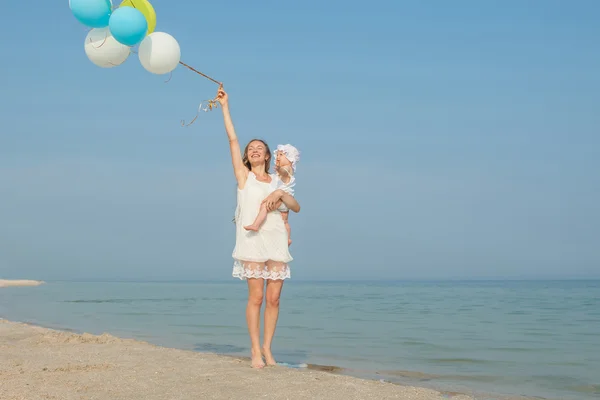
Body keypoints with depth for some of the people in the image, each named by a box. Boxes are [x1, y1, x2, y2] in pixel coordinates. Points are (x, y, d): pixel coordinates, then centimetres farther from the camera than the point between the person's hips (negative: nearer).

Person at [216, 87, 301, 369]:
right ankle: (255, 349, -5)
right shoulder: (243, 176, 10)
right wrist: (225, 107, 2)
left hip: (276, 240, 3)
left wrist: (280, 194, -8)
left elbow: (296, 208, 11)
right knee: (256, 297, -9)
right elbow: (233, 139, 4)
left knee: (273, 298, -1)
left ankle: (267, 348, 7)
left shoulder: (277, 181, 18)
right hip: (252, 240, -3)